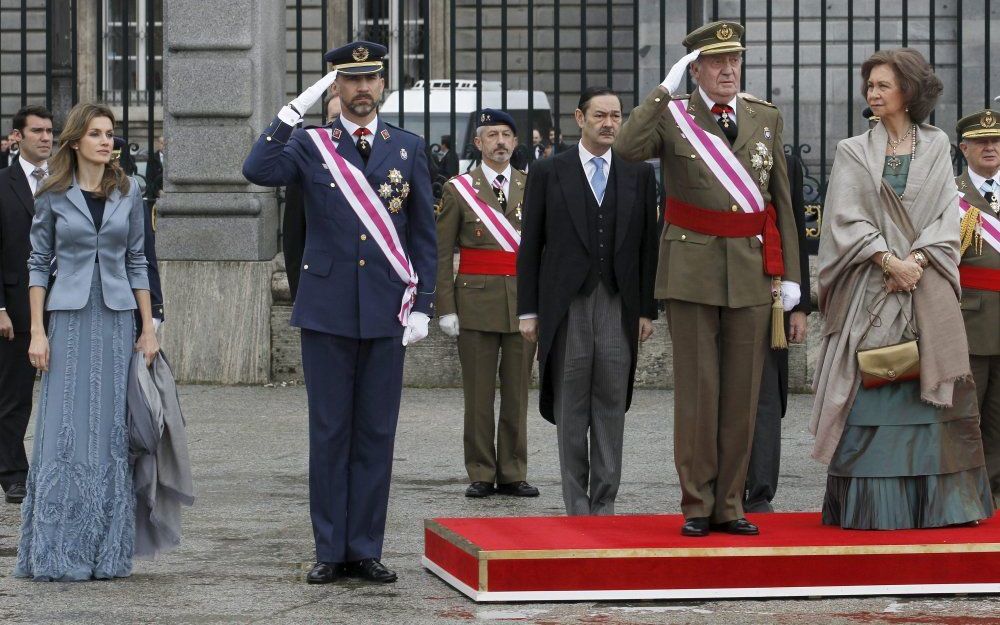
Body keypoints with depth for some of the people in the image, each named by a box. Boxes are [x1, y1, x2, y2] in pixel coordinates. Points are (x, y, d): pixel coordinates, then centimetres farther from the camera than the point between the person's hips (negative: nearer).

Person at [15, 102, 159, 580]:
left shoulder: (128, 193, 8)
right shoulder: (53, 196, 2)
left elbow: (136, 262, 10)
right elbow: (39, 263, 3)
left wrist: (148, 327, 5)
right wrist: (37, 331, -4)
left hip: (117, 318, 2)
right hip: (69, 318, -2)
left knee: (111, 430, 2)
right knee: (65, 429, -5)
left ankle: (106, 551, 9)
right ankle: (57, 552, 1)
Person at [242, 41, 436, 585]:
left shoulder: (408, 149, 8)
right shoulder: (310, 145, 3)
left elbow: (424, 234, 9)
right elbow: (259, 171, -17)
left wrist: (422, 306, 1)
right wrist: (296, 110, -18)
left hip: (386, 312, 1)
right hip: (327, 310, -1)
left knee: (376, 434, 4)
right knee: (329, 433, 3)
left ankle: (365, 550, 10)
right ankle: (330, 551, 9)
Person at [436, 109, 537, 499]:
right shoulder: (458, 190, 4)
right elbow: (441, 254, 2)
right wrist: (446, 308, -5)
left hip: (524, 301, 2)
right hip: (477, 302, -2)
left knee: (517, 393, 5)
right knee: (479, 394, 0)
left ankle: (513, 474, 11)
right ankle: (481, 474, 7)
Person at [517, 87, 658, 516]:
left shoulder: (639, 175, 10)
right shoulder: (548, 173, 5)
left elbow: (648, 245, 9)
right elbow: (530, 246, 5)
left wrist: (647, 309, 3)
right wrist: (528, 311, 0)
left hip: (619, 306, 1)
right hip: (566, 306, -1)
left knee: (612, 406, 3)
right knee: (571, 408, 1)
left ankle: (604, 504, 9)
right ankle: (577, 507, 6)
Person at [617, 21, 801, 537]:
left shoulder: (766, 118, 9)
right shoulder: (671, 114, 0)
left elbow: (781, 200, 11)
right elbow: (629, 149, -21)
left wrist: (788, 275, 7)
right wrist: (664, 89, -18)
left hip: (753, 271, 3)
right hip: (692, 268, -3)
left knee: (742, 394, 5)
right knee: (697, 391, 0)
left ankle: (730, 505, 13)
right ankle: (697, 506, 6)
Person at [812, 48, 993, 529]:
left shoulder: (936, 146, 10)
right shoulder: (853, 152, 7)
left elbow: (947, 216, 4)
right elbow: (847, 219, -1)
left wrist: (917, 260, -11)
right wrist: (888, 260, -13)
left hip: (927, 287, 1)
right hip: (869, 288, -1)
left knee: (929, 393, -2)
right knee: (871, 395, -5)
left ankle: (936, 502, 2)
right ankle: (871, 504, -4)